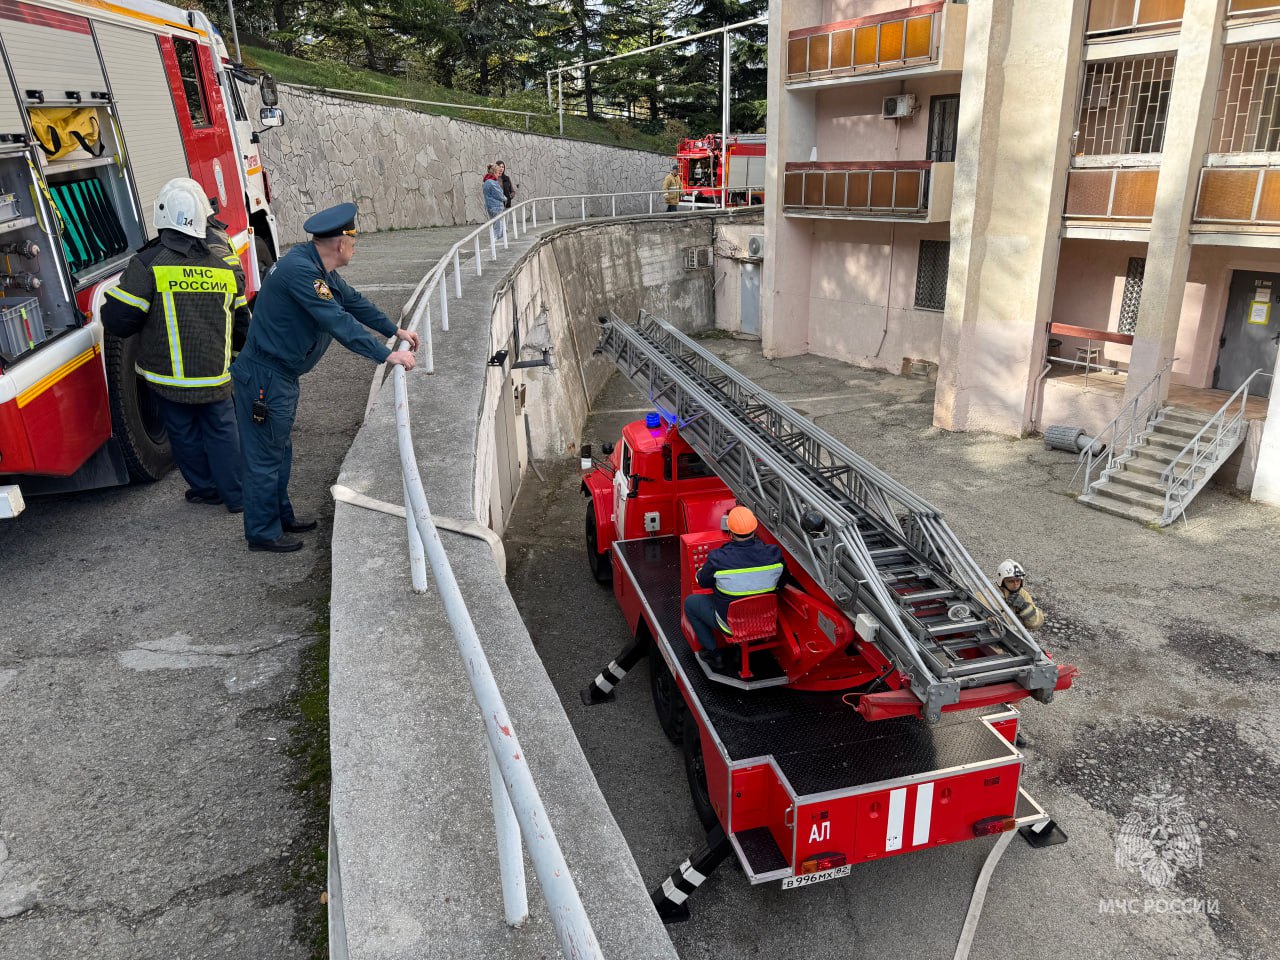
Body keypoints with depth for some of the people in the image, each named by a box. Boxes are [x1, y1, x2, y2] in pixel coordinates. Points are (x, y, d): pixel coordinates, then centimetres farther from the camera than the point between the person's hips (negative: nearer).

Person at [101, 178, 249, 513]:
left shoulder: (149, 263, -14)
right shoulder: (227, 262, -1)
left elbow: (116, 318, -13)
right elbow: (242, 319, 9)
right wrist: (240, 349, 26)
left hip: (169, 374, -2)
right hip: (216, 373, 3)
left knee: (185, 433, 15)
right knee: (221, 430, 14)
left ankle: (206, 488, 26)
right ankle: (236, 495, 17)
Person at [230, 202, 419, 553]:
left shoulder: (319, 268, 6)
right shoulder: (299, 269, -25)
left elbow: (353, 302, 18)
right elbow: (338, 322, -31)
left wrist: (396, 331, 20)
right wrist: (386, 355, -30)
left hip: (283, 375, 11)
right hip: (264, 376, -11)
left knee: (280, 449, 21)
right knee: (264, 456, 2)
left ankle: (281, 516, 36)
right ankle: (262, 532, 15)